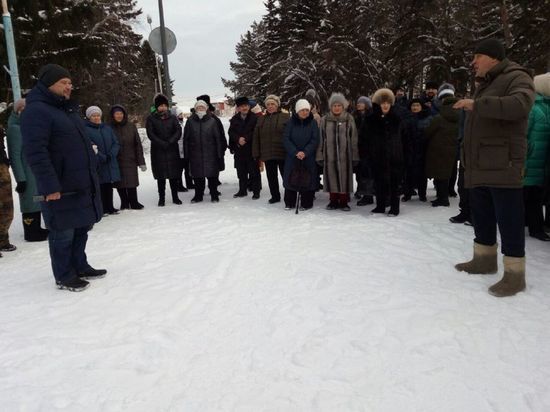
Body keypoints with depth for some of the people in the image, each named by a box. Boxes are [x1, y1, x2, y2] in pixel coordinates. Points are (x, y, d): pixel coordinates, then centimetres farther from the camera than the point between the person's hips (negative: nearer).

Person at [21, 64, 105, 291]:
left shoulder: (68, 109, 17)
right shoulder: (36, 111, -13)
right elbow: (35, 152, -21)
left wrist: (93, 169, 19)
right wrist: (50, 186, -25)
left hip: (83, 184, 9)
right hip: (60, 189, -9)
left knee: (81, 228, 16)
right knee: (63, 234, 2)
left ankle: (80, 267, 31)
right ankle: (64, 277, 16)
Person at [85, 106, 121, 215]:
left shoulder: (107, 128, 14)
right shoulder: (85, 129, -2)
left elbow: (116, 143, 9)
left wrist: (110, 155, -8)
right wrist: (102, 157, -18)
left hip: (111, 164, 5)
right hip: (97, 165, -4)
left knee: (109, 186, 7)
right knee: (100, 187, -3)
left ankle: (110, 208, 15)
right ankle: (102, 209, 4)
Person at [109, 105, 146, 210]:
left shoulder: (131, 126, 3)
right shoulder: (109, 128, 0)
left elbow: (138, 144, 2)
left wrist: (141, 161, -1)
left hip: (130, 160, 0)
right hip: (116, 161, 0)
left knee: (131, 182, -3)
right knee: (120, 184, 5)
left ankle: (134, 202, 11)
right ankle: (124, 203, 19)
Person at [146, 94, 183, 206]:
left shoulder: (172, 118, 8)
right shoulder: (151, 119, 3)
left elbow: (178, 132, -2)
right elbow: (150, 134, -6)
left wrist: (170, 142, -16)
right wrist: (162, 143, -15)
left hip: (172, 150, 1)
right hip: (158, 151, -1)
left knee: (174, 175, 3)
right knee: (161, 177, 2)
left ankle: (175, 197, 13)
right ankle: (161, 198, 9)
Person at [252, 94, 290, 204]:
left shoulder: (285, 117, -2)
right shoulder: (261, 119, 13)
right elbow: (256, 137, 11)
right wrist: (256, 154, 5)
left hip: (282, 153, -4)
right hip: (267, 154, 5)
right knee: (271, 176, 11)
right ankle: (275, 196, 25)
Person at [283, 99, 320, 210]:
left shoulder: (313, 122, 1)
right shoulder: (291, 122, 1)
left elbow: (315, 140, -4)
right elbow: (286, 139, -3)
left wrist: (305, 152, -17)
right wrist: (295, 152, -15)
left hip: (309, 157, -1)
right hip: (292, 156, 1)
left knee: (307, 179, 0)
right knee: (291, 179, 4)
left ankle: (306, 203, 12)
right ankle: (289, 203, 16)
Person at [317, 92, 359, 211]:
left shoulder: (349, 119, 3)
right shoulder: (325, 120, 5)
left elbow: (354, 139, 3)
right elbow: (321, 139, 7)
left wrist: (355, 156, -1)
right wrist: (320, 155, 3)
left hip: (345, 154, -1)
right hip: (329, 155, 1)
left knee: (345, 177, 1)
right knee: (331, 177, 6)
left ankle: (344, 202, 13)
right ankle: (333, 201, 19)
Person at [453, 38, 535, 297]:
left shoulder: (516, 78, -5)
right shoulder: (485, 85, 24)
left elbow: (519, 105, -28)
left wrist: (476, 105, -27)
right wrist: (468, 162, 23)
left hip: (502, 166, -9)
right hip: (480, 167, 9)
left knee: (509, 220, -6)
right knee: (482, 217, 15)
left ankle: (514, 274, 0)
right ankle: (485, 259, 29)